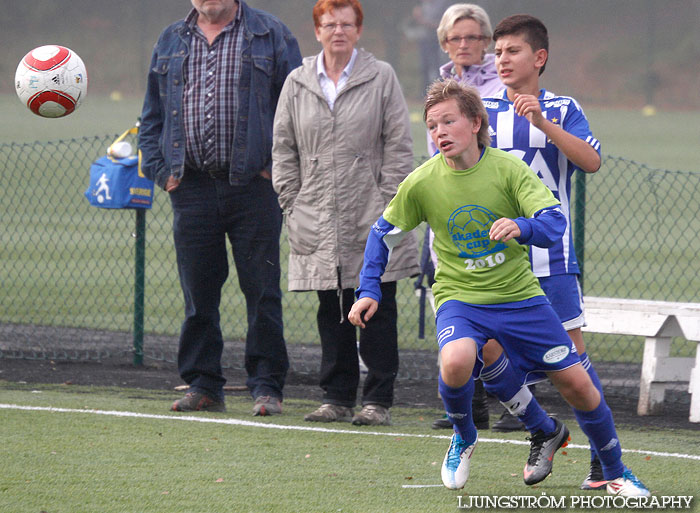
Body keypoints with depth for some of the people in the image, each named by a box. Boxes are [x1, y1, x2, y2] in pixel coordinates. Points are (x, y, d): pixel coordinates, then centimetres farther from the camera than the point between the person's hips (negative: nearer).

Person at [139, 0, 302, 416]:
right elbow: (153, 115, 18)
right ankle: (203, 385, 13)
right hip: (192, 186, 3)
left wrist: (279, 165, -7)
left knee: (262, 291, -3)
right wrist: (159, 168, 6)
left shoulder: (271, 36, 3)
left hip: (253, 184, -3)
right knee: (198, 292, 5)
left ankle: (267, 386, 3)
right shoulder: (171, 42, 14)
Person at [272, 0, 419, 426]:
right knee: (332, 311, 5)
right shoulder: (298, 84, 10)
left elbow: (399, 146, 2)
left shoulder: (381, 78, 3)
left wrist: (388, 204, -5)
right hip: (319, 223, 3)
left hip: (371, 219, -3)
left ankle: (378, 399, 2)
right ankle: (338, 398, 11)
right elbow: (284, 148, 13)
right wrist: (293, 205, 5)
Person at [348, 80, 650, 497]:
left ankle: (616, 473, 24)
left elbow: (555, 223, -20)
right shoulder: (421, 183, -8)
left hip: (519, 294, 1)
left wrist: (521, 227, -42)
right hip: (459, 297, -1)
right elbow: (383, 233, 7)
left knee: (577, 384, 0)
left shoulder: (508, 168, -12)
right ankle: (464, 440, -3)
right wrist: (369, 291, -1)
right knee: (456, 362, -34)